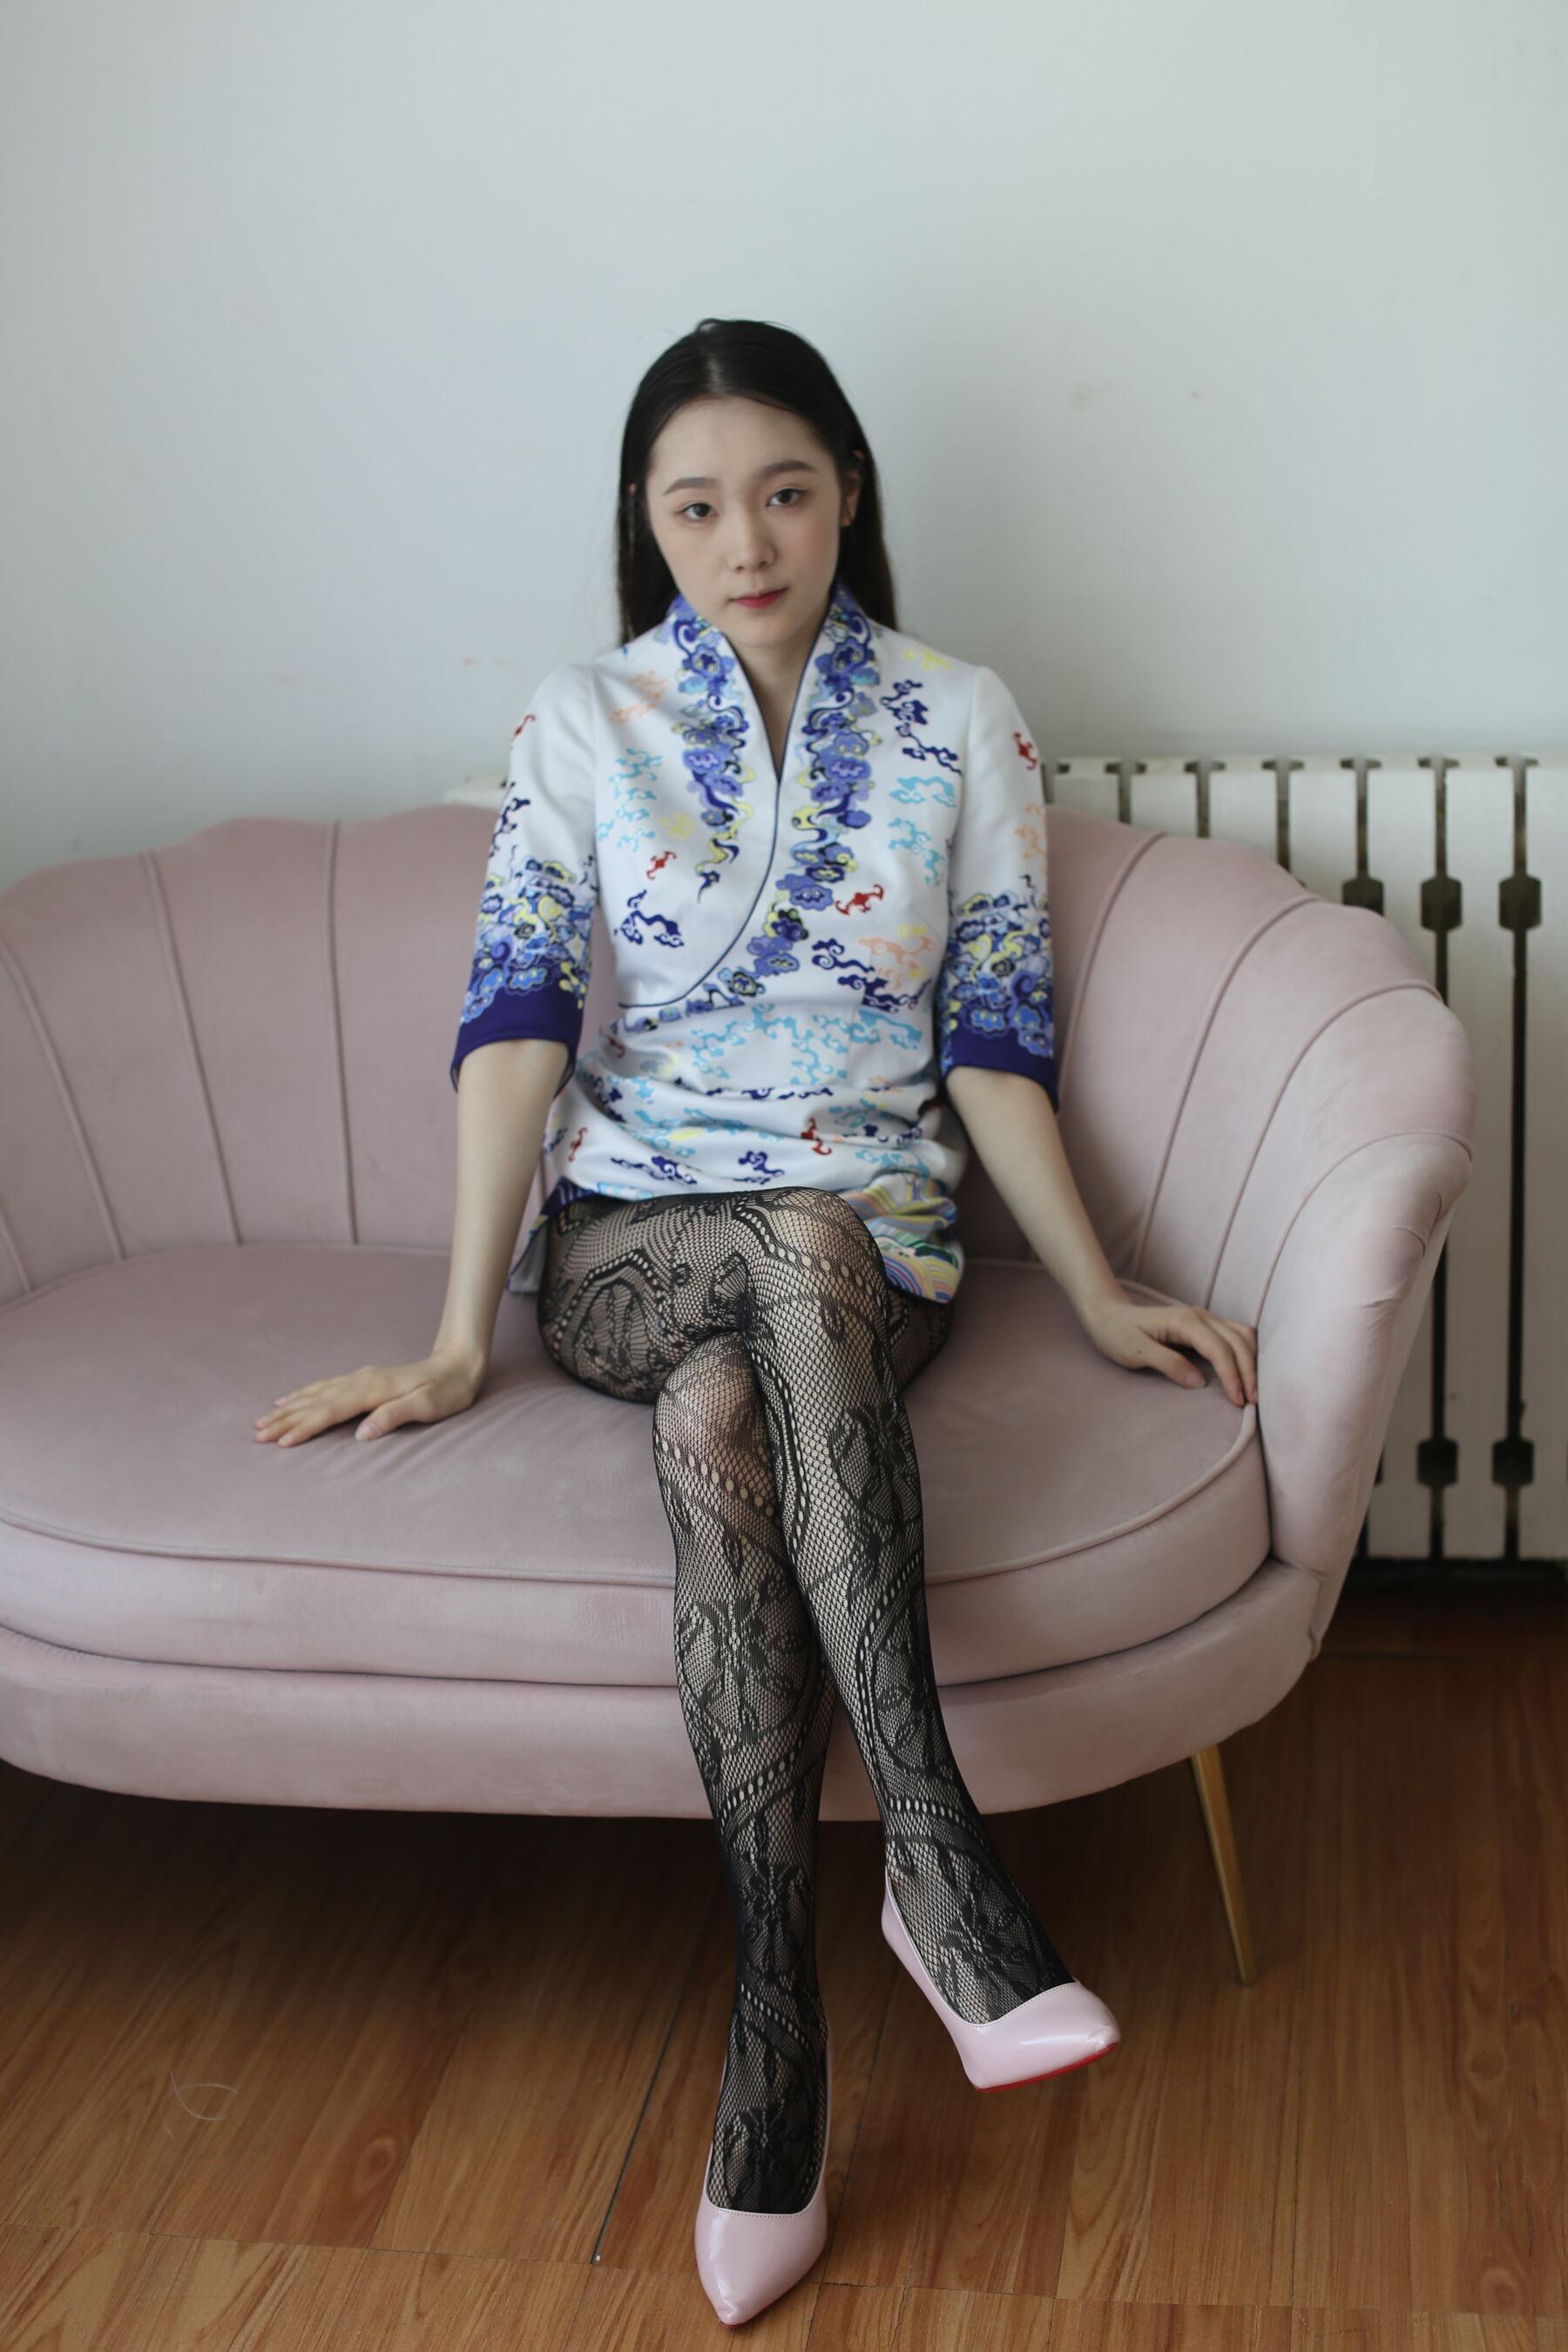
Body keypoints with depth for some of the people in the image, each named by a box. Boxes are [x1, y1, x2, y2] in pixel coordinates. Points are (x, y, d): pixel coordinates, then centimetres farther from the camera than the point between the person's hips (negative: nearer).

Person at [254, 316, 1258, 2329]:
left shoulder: (961, 721, 6)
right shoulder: (582, 727, 6)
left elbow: (996, 1037, 5)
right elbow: (517, 1022, -4)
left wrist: (1098, 1296, -5)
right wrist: (457, 1343, -12)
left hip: (878, 1245, 0)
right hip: (626, 1238, 0)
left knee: (720, 1416, -37)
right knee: (808, 1245, -38)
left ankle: (778, 2020, -38)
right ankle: (937, 1852, -43)